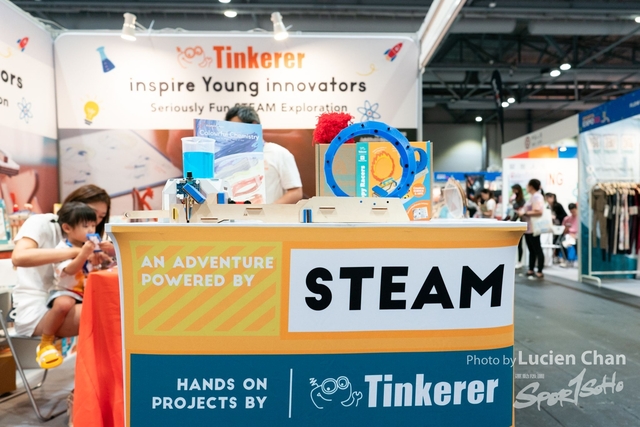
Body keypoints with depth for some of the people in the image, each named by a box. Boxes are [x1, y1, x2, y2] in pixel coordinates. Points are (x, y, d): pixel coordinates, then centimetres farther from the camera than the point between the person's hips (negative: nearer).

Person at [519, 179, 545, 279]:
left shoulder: (537, 196, -14)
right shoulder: (533, 197, 17)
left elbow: (538, 211, -26)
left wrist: (524, 213, -19)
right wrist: (522, 210, 10)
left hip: (533, 228, -10)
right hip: (528, 228, 10)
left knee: (537, 250, -4)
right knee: (531, 250, 14)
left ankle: (539, 272, 1)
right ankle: (530, 271, 20)